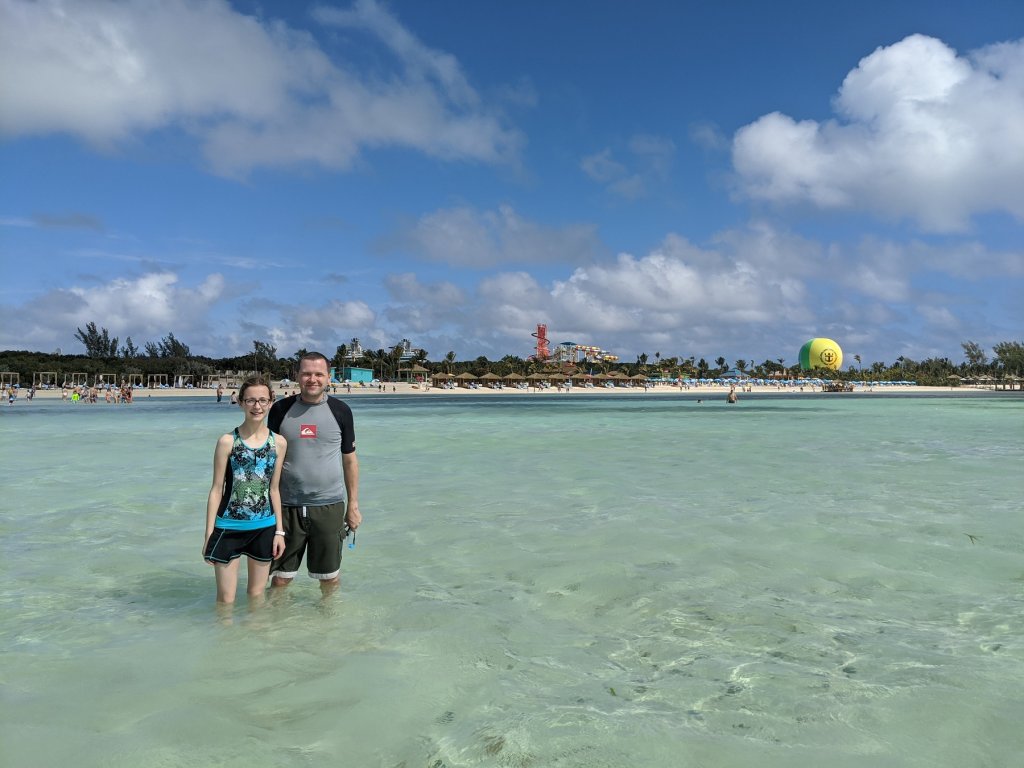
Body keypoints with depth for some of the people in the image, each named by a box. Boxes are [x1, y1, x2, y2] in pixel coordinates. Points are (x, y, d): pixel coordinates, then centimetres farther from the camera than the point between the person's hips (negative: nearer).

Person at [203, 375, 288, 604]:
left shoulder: (279, 443, 1)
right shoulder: (227, 441, -7)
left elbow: (274, 489, 7)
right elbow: (216, 489, -4)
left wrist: (280, 530, 7)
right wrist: (209, 534, -5)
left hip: (264, 528, 3)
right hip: (229, 527, -2)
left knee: (256, 594, 15)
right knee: (226, 598, 5)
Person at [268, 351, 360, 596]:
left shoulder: (340, 411, 1)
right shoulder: (281, 409, 1)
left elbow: (350, 460, 6)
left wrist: (353, 505, 5)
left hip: (329, 505, 0)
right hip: (287, 506, 0)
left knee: (330, 577, 10)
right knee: (281, 577, 8)